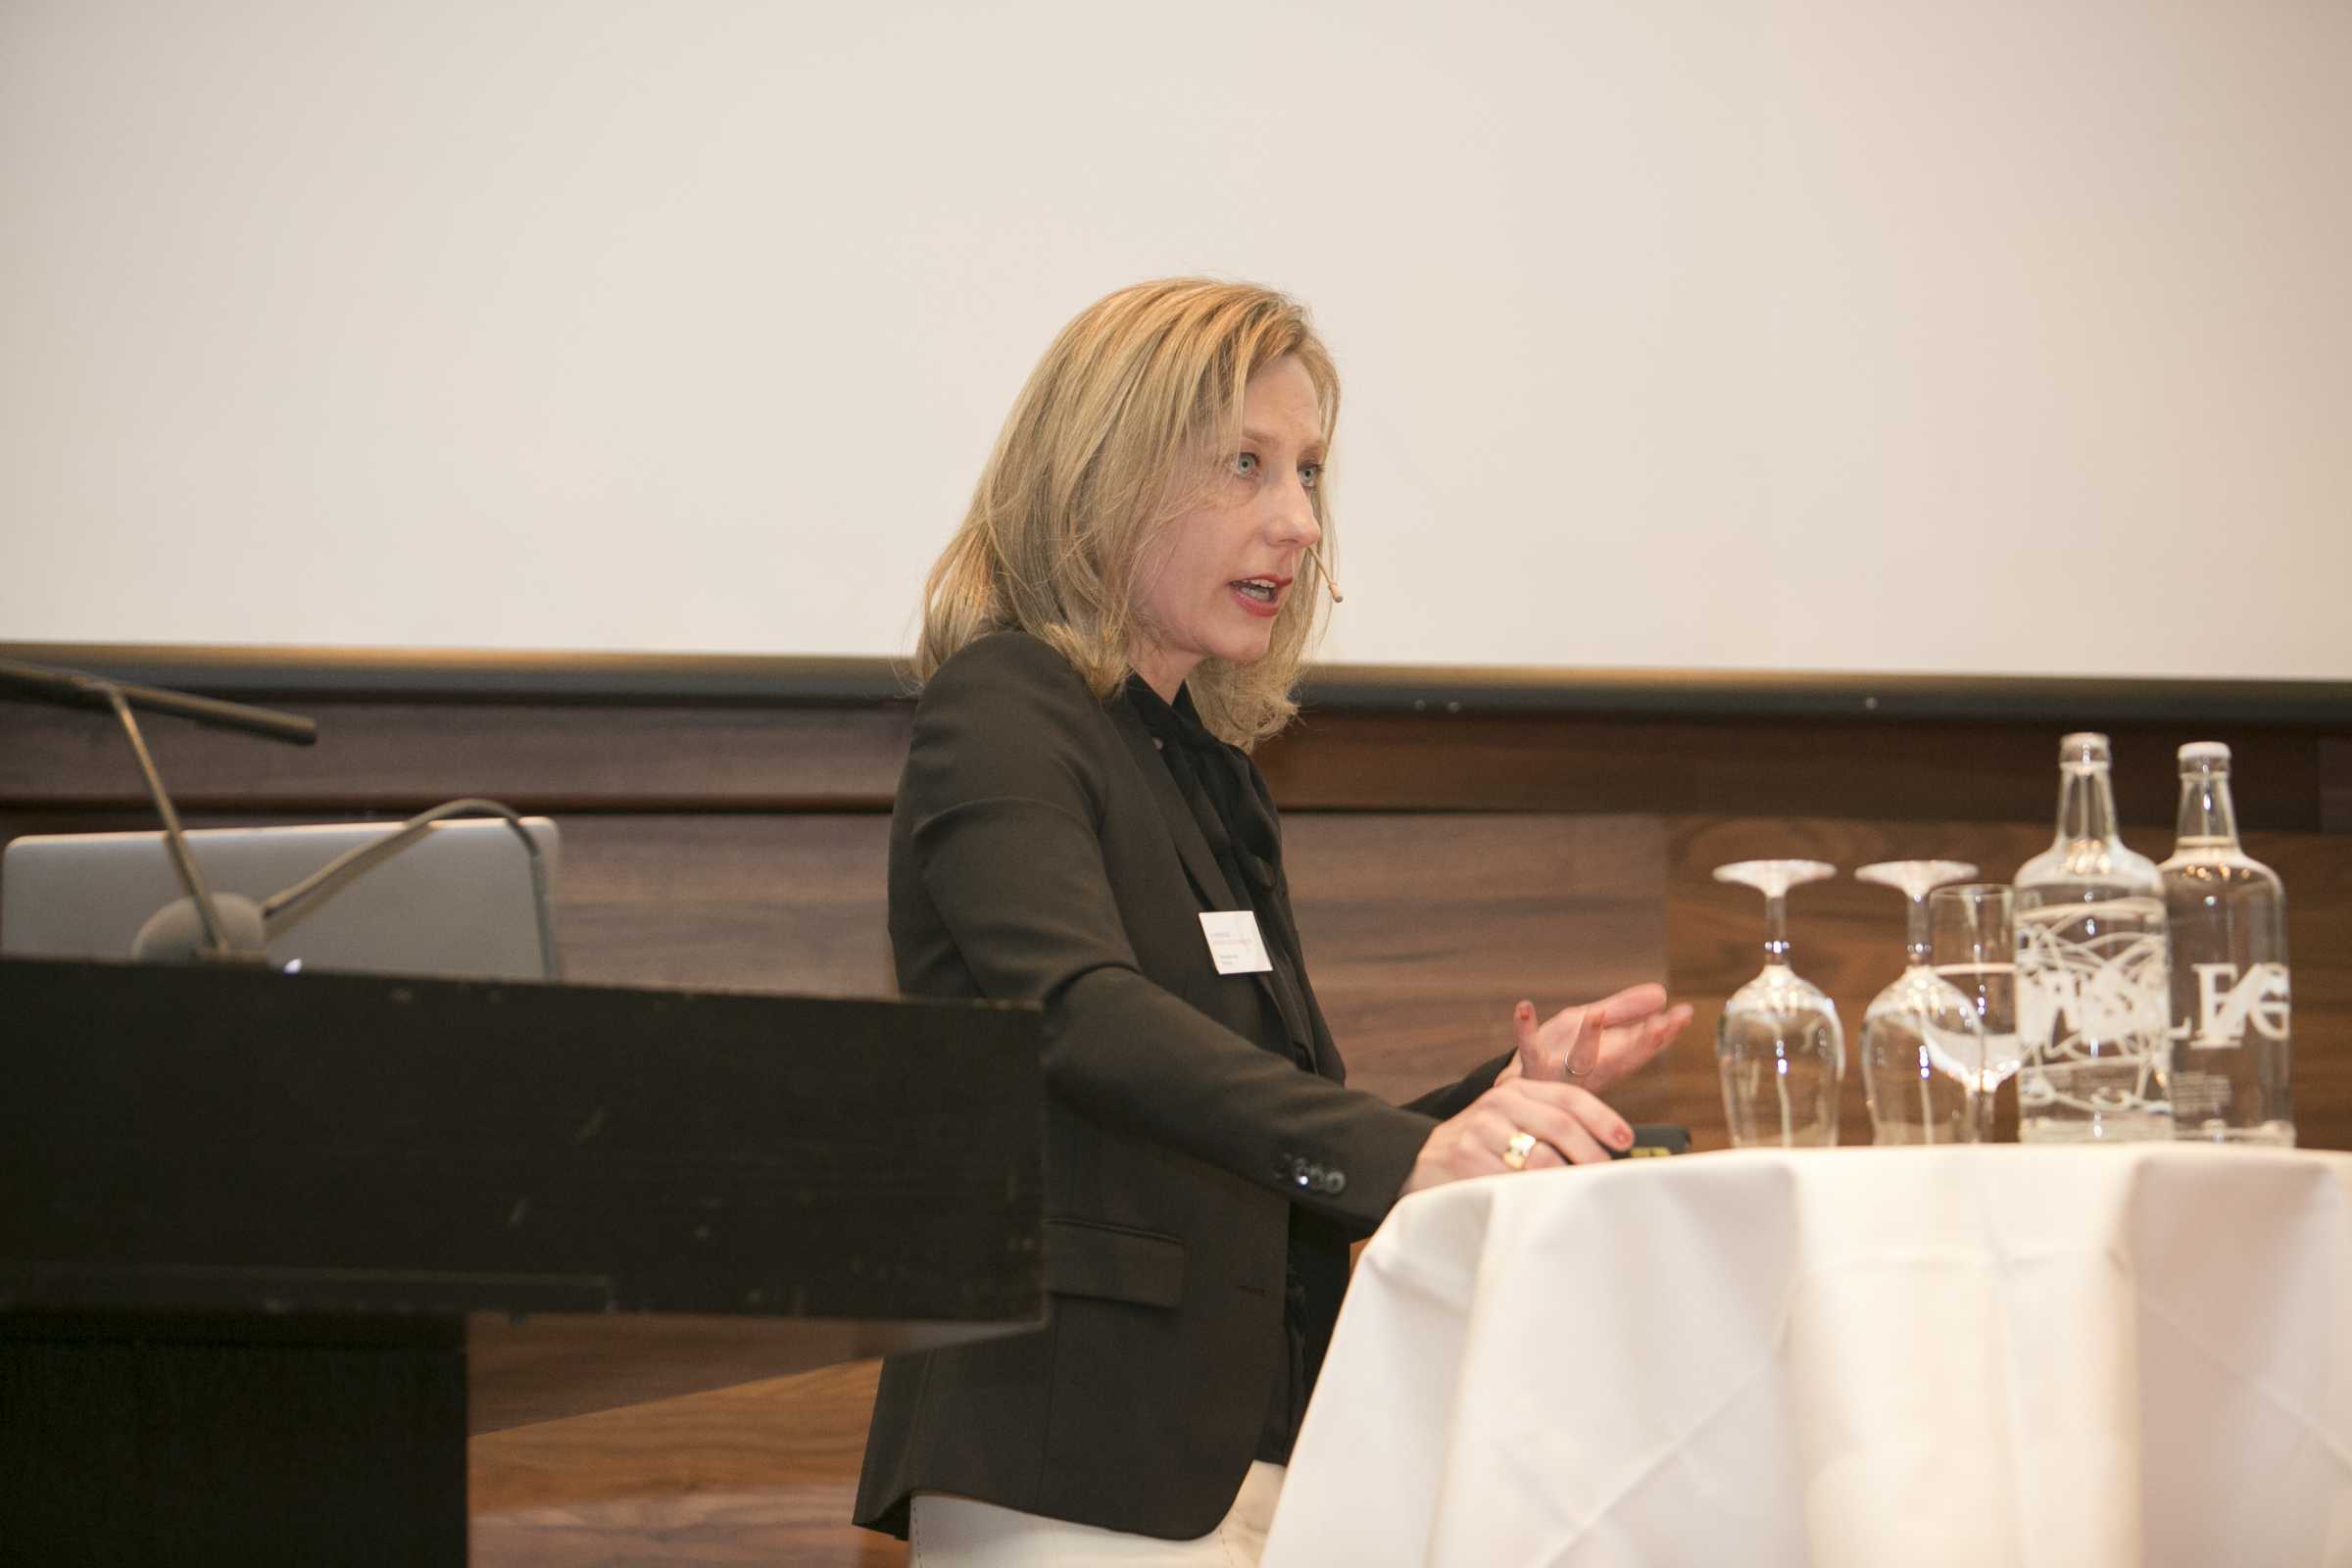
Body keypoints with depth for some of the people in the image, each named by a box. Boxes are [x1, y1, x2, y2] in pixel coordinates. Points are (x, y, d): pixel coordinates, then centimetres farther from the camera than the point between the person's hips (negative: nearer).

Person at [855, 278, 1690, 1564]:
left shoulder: (1212, 770, 19)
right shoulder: (1000, 711, -6)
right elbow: (1083, 1013, -24)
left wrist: (1505, 1102, 6)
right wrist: (1401, 1152, -37)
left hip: (1256, 1457, 8)